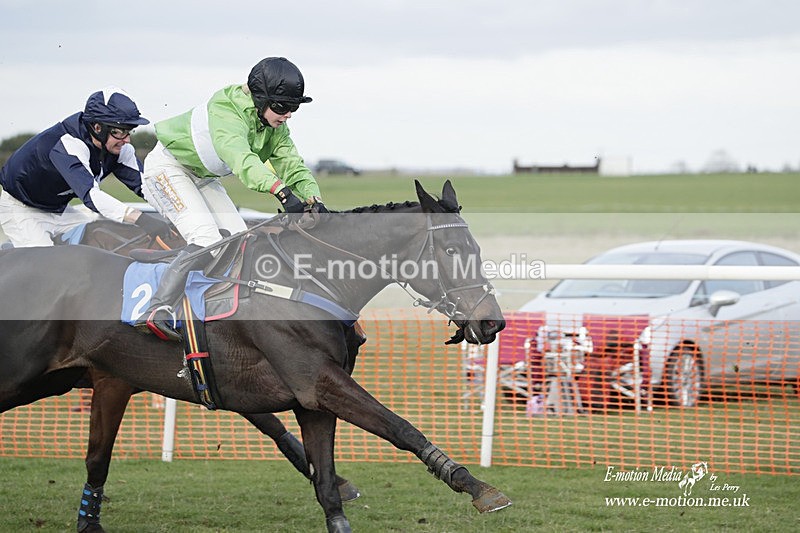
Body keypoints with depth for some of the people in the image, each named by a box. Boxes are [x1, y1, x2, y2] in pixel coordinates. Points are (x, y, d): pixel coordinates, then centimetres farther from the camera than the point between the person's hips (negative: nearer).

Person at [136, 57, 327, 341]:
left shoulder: (275, 127, -5)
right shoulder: (226, 110, -32)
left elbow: (291, 164, -10)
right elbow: (240, 157, -49)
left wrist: (314, 197, -31)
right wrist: (282, 192, -62)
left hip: (202, 177, 9)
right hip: (168, 167, -9)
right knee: (207, 241, -26)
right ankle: (156, 312, -33)